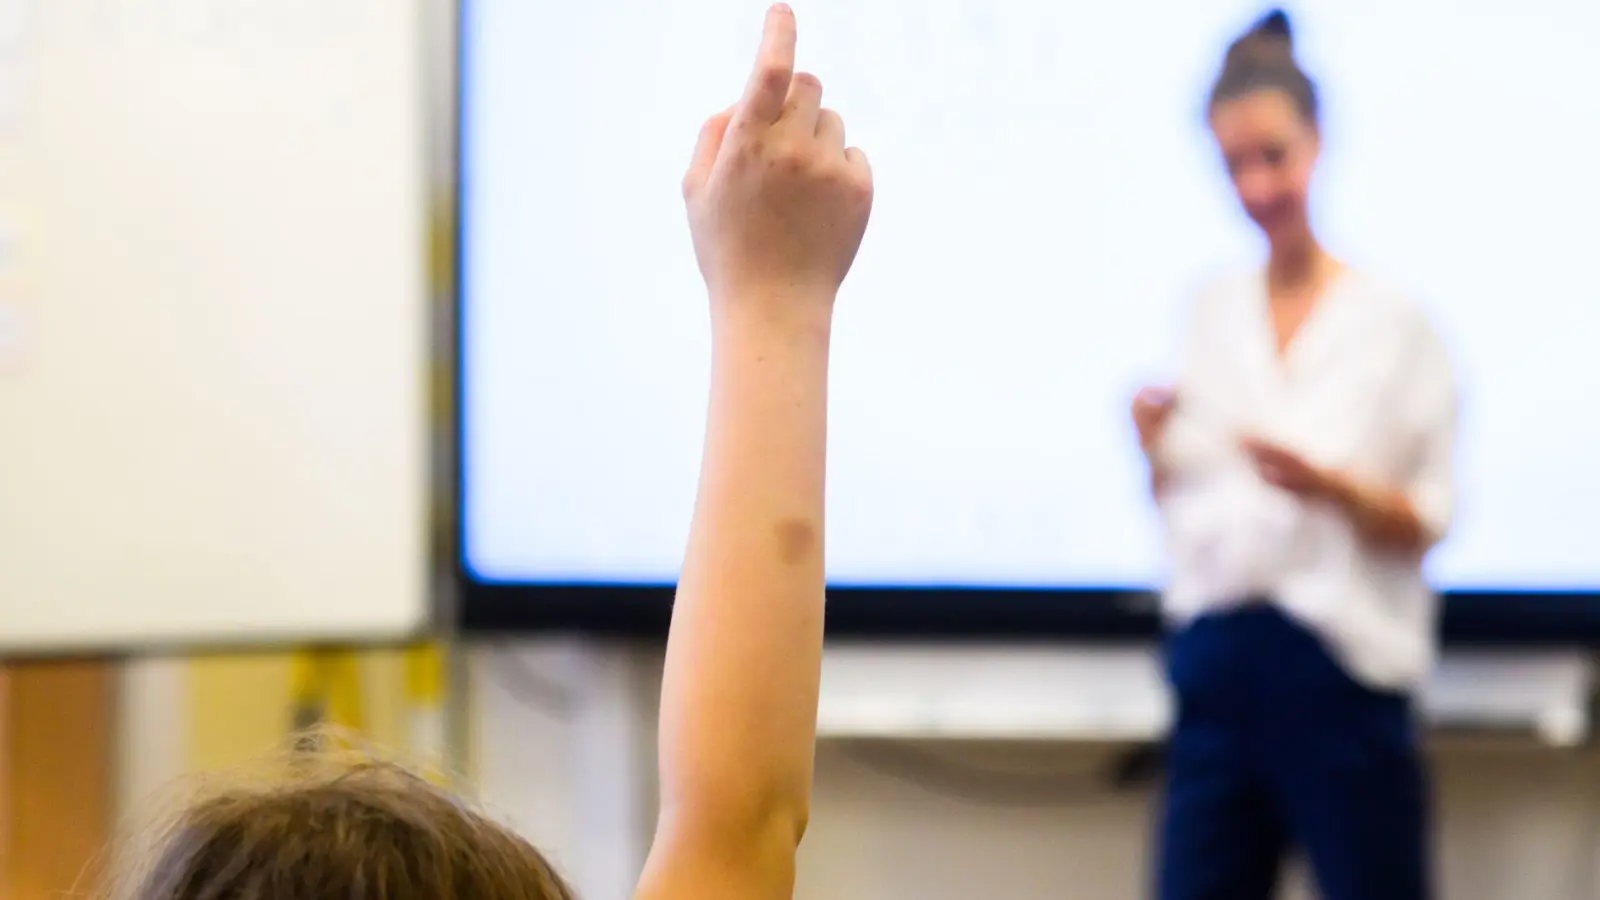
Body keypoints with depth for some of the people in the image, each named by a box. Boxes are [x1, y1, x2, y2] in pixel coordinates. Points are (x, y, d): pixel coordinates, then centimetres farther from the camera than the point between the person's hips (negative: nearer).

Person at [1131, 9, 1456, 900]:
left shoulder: (1393, 318, -2)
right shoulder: (1210, 314, 10)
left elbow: (1430, 520, -3)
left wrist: (1330, 486, -21)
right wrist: (1157, 448, -5)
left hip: (1340, 665, -4)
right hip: (1216, 656, 4)